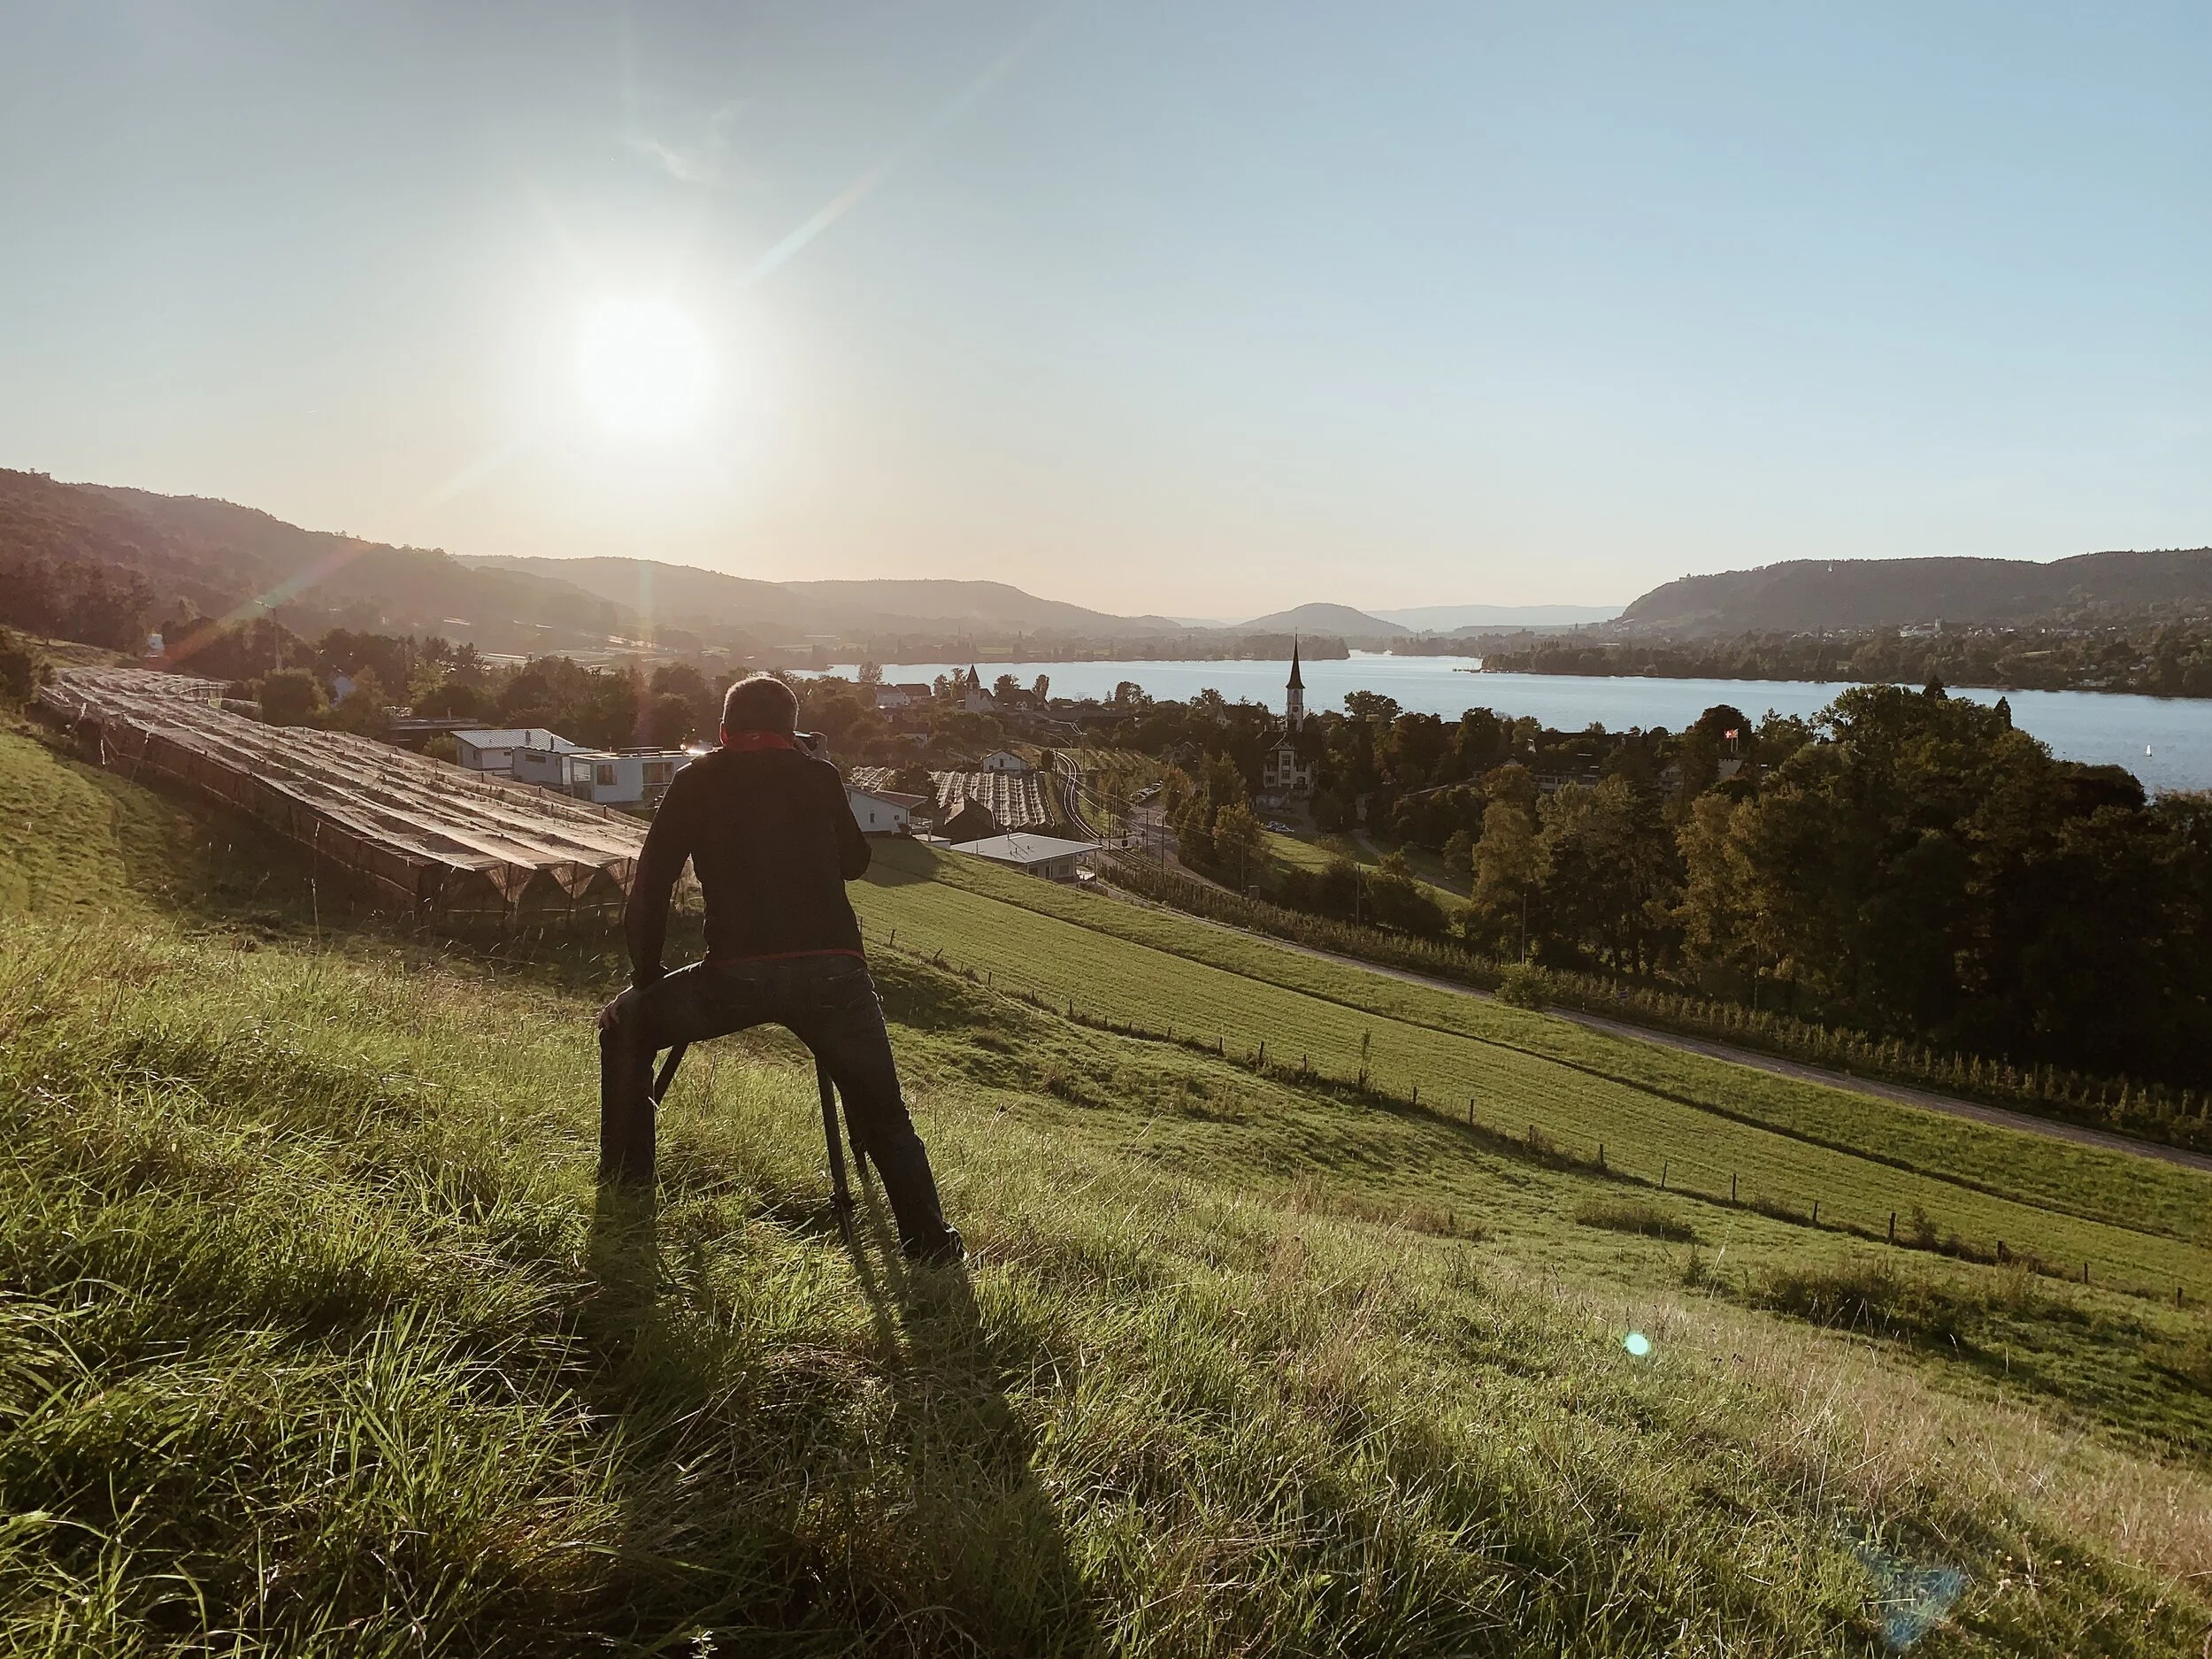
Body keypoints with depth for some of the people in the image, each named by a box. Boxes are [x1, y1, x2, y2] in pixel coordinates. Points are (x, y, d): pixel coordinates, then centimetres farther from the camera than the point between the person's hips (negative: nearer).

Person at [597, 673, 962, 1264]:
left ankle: (625, 1190, 23)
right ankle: (932, 1248, 1)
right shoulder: (819, 776, 19)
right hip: (835, 971, 1)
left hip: (738, 974, -1)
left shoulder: (696, 781, 16)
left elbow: (650, 887, 13)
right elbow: (854, 860, 34)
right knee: (887, 1121, 13)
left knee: (624, 1027, 24)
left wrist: (646, 978, 23)